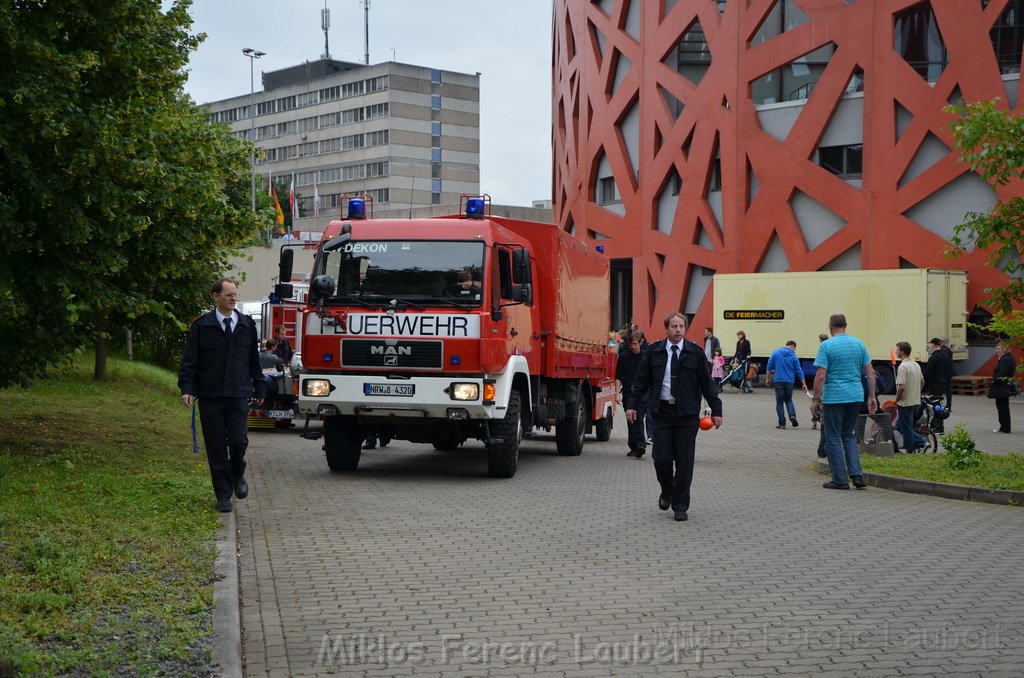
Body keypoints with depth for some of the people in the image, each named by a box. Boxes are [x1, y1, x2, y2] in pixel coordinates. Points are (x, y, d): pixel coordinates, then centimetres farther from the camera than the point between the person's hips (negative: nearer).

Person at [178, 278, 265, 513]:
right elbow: (189, 360, -1)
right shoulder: (201, 326, 0)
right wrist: (187, 388, -11)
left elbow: (254, 360, 15)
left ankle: (237, 475, 24)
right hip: (210, 396, -1)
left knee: (238, 440, -8)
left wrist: (259, 388, 15)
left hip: (238, 396, 1)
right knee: (216, 447, 1)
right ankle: (223, 495, 12)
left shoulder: (247, 325, 8)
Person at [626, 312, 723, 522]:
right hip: (661, 412, 1)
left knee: (684, 461, 1)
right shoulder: (654, 351, 4)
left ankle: (680, 506, 11)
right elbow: (641, 380, 8)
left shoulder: (695, 352, 2)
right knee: (661, 457, -3)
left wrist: (716, 410, 3)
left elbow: (707, 383, 5)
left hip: (687, 414, -1)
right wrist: (632, 404, 1)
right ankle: (667, 491, 27)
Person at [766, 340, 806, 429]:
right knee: (788, 400, 18)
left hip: (778, 381, -1)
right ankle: (792, 416, -7)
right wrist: (803, 384, 7)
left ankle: (782, 423, 4)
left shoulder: (775, 352, 0)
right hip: (789, 381, 1)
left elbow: (769, 367, 0)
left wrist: (767, 378, 10)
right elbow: (799, 371, 2)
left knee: (779, 402, 7)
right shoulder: (793, 356, 0)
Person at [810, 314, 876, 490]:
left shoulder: (826, 345, -9)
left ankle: (840, 479, 4)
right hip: (855, 396, 5)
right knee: (849, 436, 17)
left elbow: (820, 376, -14)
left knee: (833, 438, 4)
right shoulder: (859, 344, 6)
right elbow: (870, 372, 6)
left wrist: (816, 398, -6)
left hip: (834, 397, -5)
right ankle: (856, 475, 5)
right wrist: (872, 396, 12)